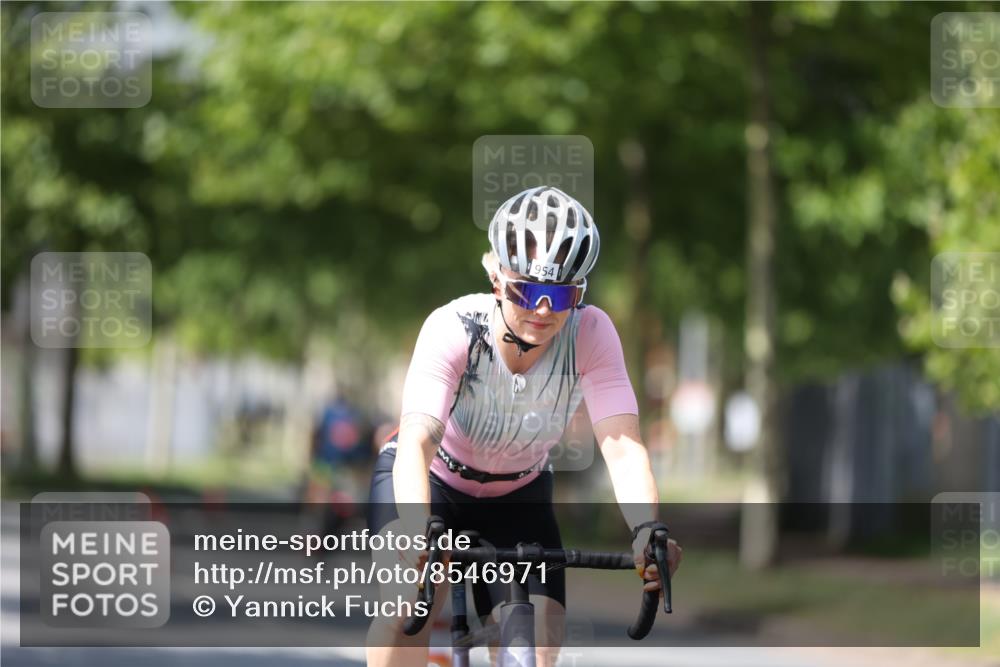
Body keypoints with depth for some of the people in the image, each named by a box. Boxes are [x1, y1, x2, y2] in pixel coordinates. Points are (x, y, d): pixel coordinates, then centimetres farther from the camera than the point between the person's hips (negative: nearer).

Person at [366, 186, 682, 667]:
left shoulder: (590, 334, -26)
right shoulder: (454, 329, -32)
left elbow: (622, 446, -36)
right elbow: (416, 442, -45)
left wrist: (646, 530, -56)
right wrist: (417, 532, -64)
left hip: (518, 495, 2)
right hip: (433, 481, -2)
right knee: (407, 600, -31)